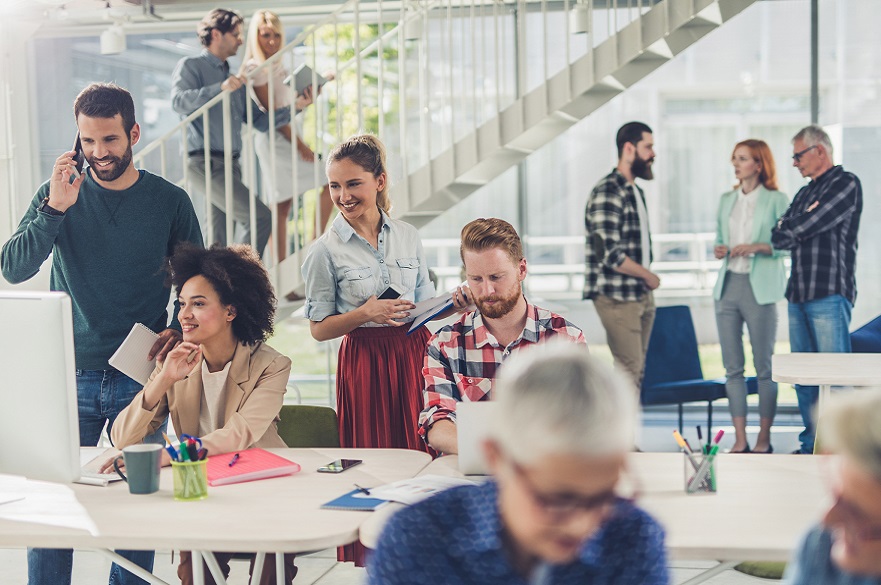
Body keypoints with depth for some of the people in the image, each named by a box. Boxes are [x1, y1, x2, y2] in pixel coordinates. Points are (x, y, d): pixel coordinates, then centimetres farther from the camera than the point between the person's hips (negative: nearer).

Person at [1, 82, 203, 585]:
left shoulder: (169, 201, 2)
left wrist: (180, 329, -6)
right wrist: (54, 209, -20)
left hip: (142, 376, 0)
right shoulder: (58, 194, 3)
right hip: (71, 375, 0)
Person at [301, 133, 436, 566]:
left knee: (419, 454, 0)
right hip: (365, 364, -3)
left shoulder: (408, 237, 7)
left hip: (413, 356, 3)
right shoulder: (326, 250, -3)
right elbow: (318, 328, -1)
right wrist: (365, 313, -15)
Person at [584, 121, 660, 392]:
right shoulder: (607, 192, -14)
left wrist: (647, 280, 4)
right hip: (617, 297, -9)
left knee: (636, 370, 9)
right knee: (629, 369, -10)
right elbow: (610, 255, -21)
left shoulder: (635, 191, 16)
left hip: (642, 295, 9)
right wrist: (649, 276, -9)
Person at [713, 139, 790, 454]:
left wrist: (757, 247, -19)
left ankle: (764, 439, 8)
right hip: (728, 286, 5)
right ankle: (740, 440, 9)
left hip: (760, 288, -5)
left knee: (764, 366, 0)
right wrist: (719, 250, 0)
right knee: (732, 367, 4)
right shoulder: (727, 200, 14)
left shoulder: (776, 200, -2)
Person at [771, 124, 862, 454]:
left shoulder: (846, 184, -2)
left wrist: (791, 228, 6)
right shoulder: (805, 193, 22)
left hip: (830, 293, -8)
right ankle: (811, 444, 14)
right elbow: (778, 238, 13)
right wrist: (800, 229, -3)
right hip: (799, 294, 8)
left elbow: (808, 225, -13)